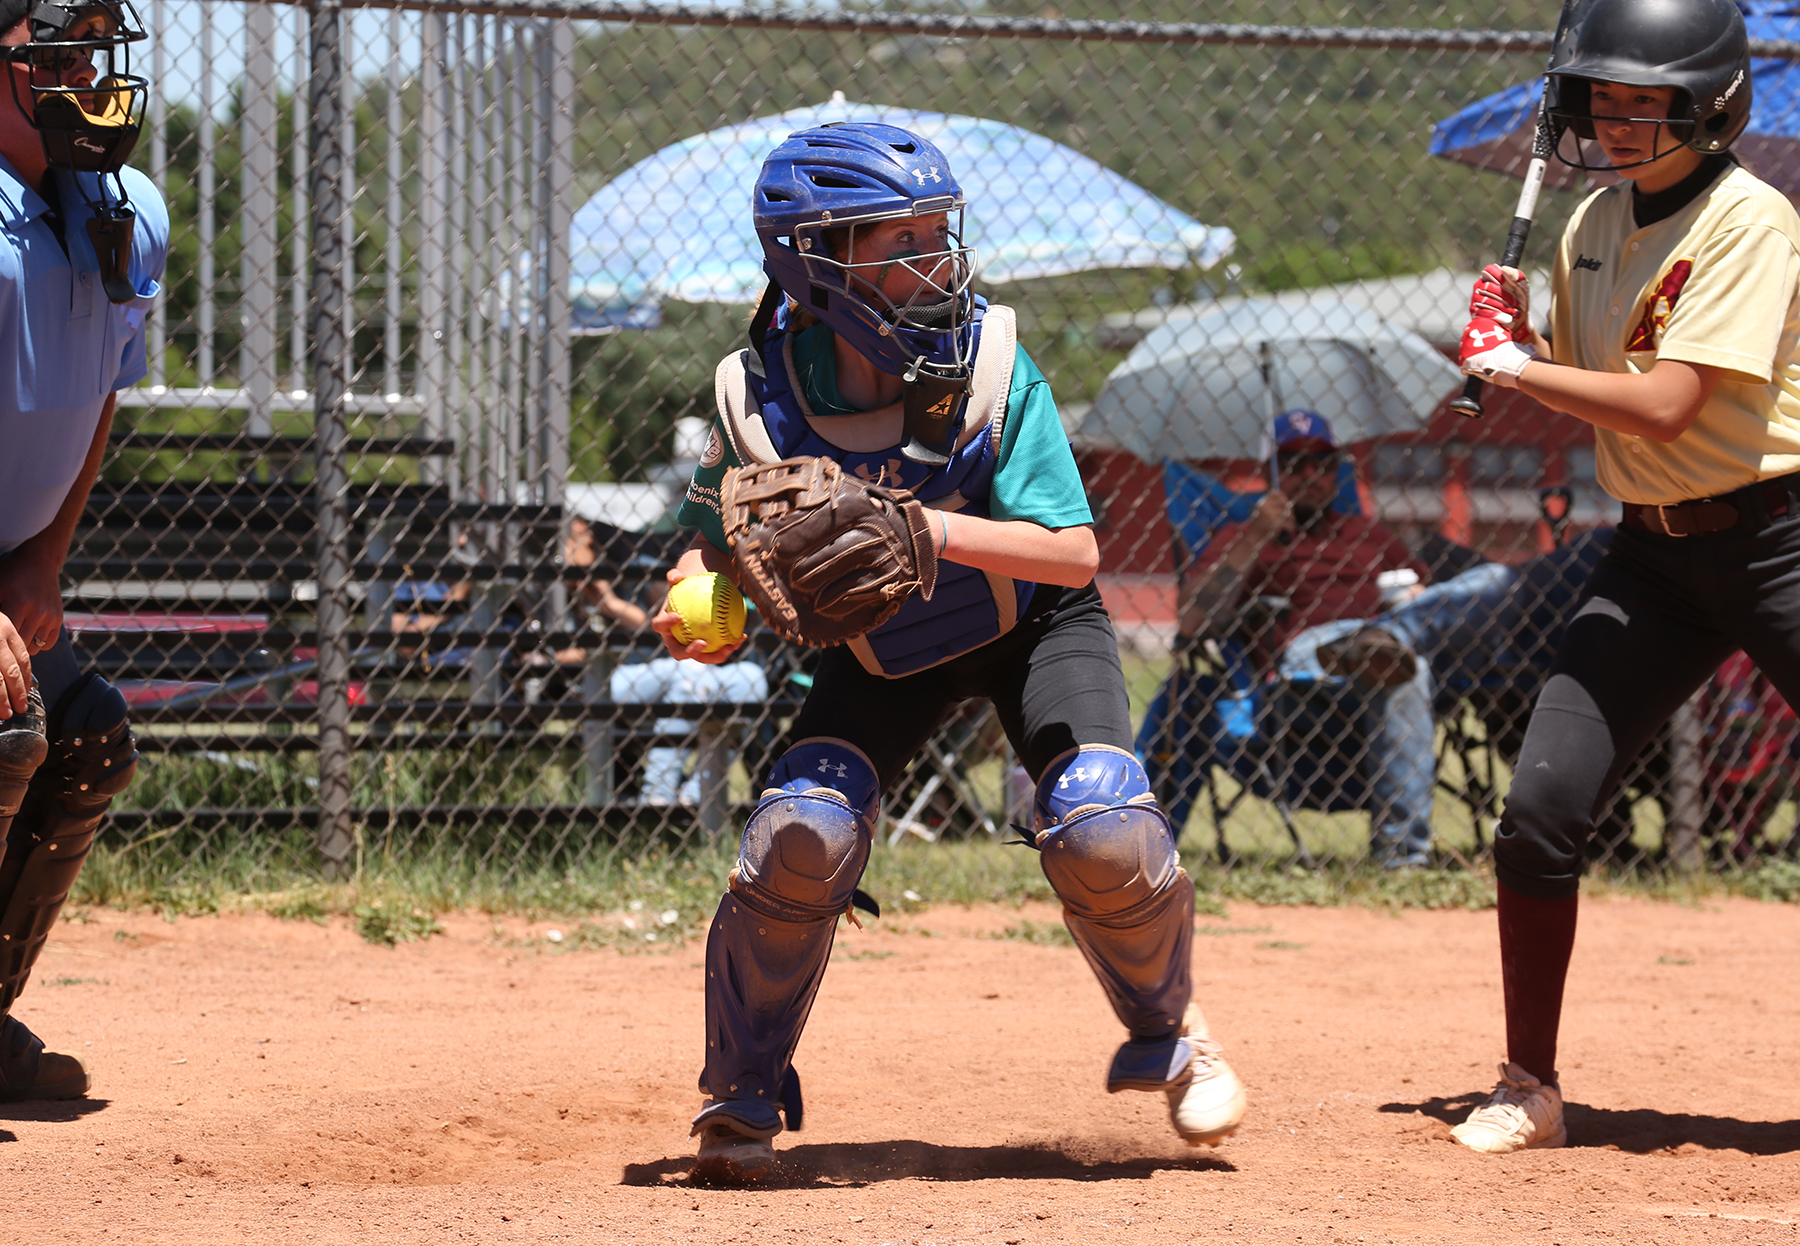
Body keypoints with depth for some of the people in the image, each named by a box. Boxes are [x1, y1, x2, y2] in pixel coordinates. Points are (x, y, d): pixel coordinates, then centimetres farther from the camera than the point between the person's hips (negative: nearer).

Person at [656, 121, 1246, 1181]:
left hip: (1034, 625, -1)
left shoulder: (991, 365, -27)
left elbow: (1075, 555, -30)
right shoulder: (761, 399, -23)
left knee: (1104, 837, -21)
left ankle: (1166, 1032, 12)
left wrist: (931, 531, -44)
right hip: (884, 648, 1)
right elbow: (721, 547, -5)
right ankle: (745, 1091, 4)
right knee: (802, 836, -21)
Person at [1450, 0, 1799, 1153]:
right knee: (1540, 809, -3)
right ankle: (1530, 1091, 10)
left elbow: (1666, 407, -21)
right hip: (1654, 553, 6)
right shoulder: (1595, 226, 9)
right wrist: (1514, 336, 0)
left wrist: (1513, 366, -13)